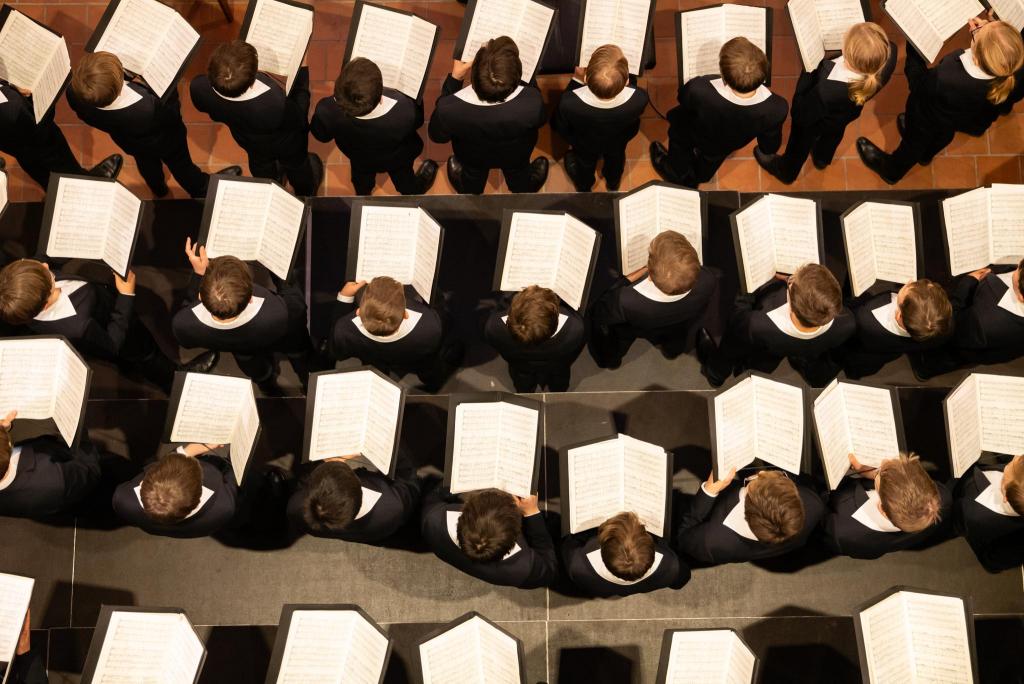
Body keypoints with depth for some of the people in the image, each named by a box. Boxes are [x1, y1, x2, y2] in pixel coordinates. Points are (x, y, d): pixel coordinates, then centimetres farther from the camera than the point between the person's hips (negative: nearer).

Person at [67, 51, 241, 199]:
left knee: (146, 162, 37)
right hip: (164, 143, -4)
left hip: (126, 142, 4)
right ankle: (201, 189, 59)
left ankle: (158, 188, 67)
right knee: (179, 163, 29)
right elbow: (171, 115, -27)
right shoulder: (147, 109, -48)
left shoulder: (74, 96, -35)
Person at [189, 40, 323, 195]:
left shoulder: (199, 88, -37)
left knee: (260, 163, 38)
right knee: (295, 163, 33)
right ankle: (305, 193, 64)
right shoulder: (277, 106, -49)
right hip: (286, 144, -3)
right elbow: (299, 117, -24)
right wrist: (302, 69, -15)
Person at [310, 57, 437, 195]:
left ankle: (363, 194, 68)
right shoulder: (405, 109, -45)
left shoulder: (326, 112, -41)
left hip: (358, 157, 1)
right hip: (397, 158, -1)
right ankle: (413, 192, 66)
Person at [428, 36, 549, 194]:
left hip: (472, 158, 0)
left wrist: (454, 78, -16)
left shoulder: (449, 108, -42)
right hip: (516, 157, 0)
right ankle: (523, 188, 66)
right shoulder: (532, 102, -41)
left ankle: (470, 191, 67)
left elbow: (436, 135, -16)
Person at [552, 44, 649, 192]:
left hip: (585, 146, -1)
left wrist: (577, 80, -21)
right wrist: (623, 75, -10)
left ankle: (583, 187, 67)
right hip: (618, 143, 1)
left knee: (585, 162, 36)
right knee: (615, 159, 38)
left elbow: (560, 127, -21)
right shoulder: (639, 99, -42)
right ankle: (613, 183, 69)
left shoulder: (569, 103, -47)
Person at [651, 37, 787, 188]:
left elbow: (683, 98, -18)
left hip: (697, 139, -2)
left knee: (677, 117, 33)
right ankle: (700, 174, 69)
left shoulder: (698, 90, -45)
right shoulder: (778, 108, -39)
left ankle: (680, 174, 52)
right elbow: (770, 147, -17)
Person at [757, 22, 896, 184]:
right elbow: (885, 46, -10)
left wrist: (808, 72, -26)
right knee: (834, 134, 38)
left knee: (801, 141, 30)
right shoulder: (889, 54, -38)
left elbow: (804, 114, -28)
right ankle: (822, 159, 70)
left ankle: (787, 171, 61)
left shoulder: (827, 90, -50)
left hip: (817, 120, -4)